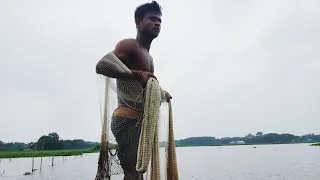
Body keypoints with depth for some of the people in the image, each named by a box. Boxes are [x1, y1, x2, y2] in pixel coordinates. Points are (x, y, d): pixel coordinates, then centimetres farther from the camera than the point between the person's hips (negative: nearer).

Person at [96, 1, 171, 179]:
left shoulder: (149, 58, 25)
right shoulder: (130, 45, -5)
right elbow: (101, 65, -23)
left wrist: (163, 94, 13)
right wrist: (138, 74, -29)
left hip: (138, 121, 10)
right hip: (127, 119, -10)